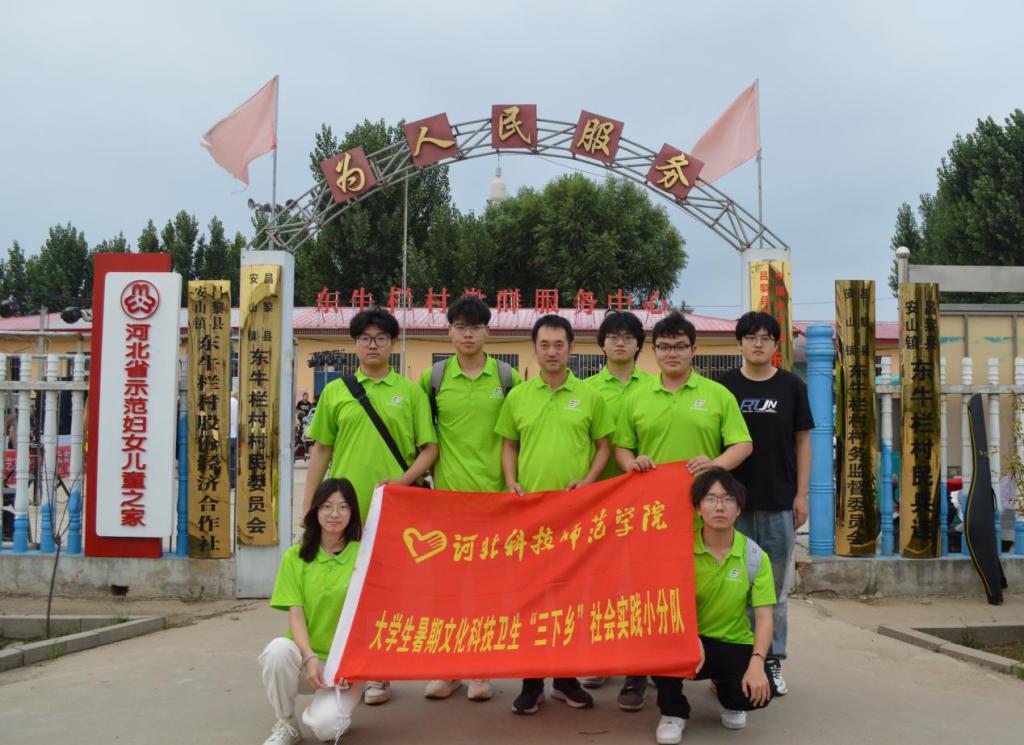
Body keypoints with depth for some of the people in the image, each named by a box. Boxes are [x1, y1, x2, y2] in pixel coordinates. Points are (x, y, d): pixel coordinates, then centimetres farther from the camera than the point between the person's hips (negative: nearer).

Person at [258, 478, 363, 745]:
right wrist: (310, 657, -21)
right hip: (306, 656, 2)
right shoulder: (296, 556, 2)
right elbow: (295, 613, -5)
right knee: (277, 650, -33)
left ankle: (336, 708, 12)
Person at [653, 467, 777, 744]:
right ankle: (673, 712, -4)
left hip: (734, 644, 1)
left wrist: (757, 662, -26)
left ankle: (727, 692, 16)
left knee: (759, 691, -27)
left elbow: (764, 618, -10)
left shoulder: (754, 555, -9)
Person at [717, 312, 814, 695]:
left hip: (779, 502, 1)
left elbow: (802, 442, 5)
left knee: (775, 587, 8)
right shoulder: (724, 386, 3)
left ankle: (772, 661, 18)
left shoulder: (792, 387, 4)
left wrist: (801, 494, -1)